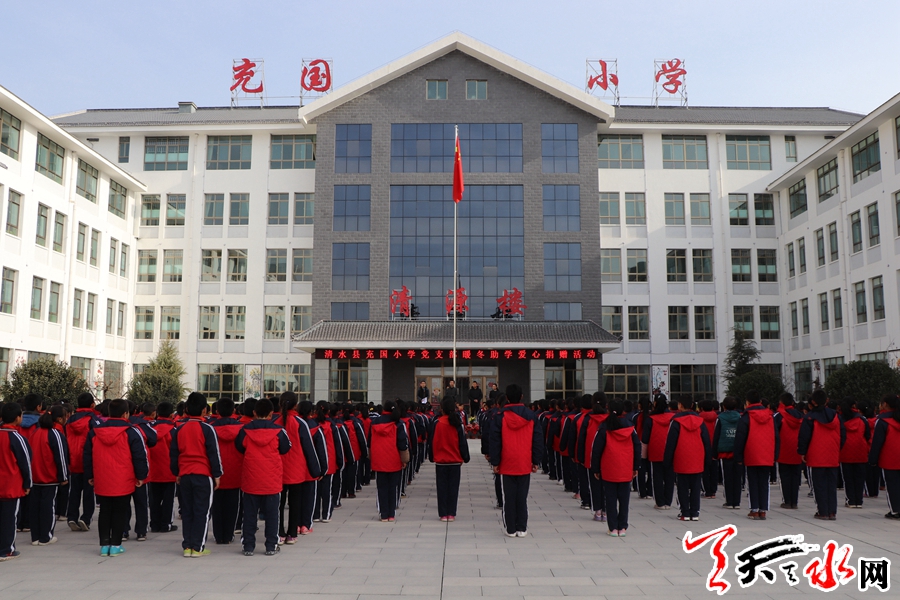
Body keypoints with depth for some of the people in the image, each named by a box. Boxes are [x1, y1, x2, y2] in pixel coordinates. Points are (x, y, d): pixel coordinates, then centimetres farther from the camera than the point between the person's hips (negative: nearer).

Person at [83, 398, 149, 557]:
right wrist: (141, 476, 1)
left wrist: (89, 476, 20)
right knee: (120, 512, 7)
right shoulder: (132, 432, -9)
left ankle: (104, 544, 16)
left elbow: (87, 455, 11)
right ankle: (115, 545, 9)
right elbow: (140, 456, -9)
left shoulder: (94, 432, 5)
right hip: (124, 483, -4)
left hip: (101, 482, 4)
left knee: (104, 512, 14)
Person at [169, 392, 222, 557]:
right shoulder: (207, 429, -8)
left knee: (186, 511, 12)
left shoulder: (179, 429, 6)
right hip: (203, 475, -4)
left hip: (184, 475, 4)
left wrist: (176, 474, 20)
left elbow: (173, 454, 11)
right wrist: (217, 475, 0)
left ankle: (187, 546, 14)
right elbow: (214, 453, -7)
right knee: (201, 511, 2)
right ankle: (197, 547, 2)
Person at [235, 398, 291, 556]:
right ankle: (271, 546, 11)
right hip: (272, 479, -1)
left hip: (251, 479, 1)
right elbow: (285, 449, 4)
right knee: (271, 513, 7)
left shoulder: (245, 430, -4)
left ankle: (248, 546, 14)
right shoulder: (278, 430, -7)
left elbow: (239, 447, 9)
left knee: (250, 514, 10)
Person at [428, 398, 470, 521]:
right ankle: (451, 513, 9)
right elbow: (463, 442, 0)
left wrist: (431, 457, 10)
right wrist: (465, 458, 10)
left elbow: (431, 442, -2)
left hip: (440, 461, -1)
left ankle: (443, 514, 9)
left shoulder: (436, 423, -8)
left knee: (442, 487, 7)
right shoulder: (458, 424, -5)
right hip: (455, 461, 1)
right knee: (453, 487, 8)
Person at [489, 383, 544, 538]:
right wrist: (536, 461, 10)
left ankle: (510, 529, 10)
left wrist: (495, 462, 1)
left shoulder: (500, 416, -6)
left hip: (507, 465, -2)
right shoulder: (531, 416, 1)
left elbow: (495, 441, -5)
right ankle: (522, 528, 11)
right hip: (525, 465, 2)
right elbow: (538, 440, 4)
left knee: (508, 497, 5)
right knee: (522, 497, 8)